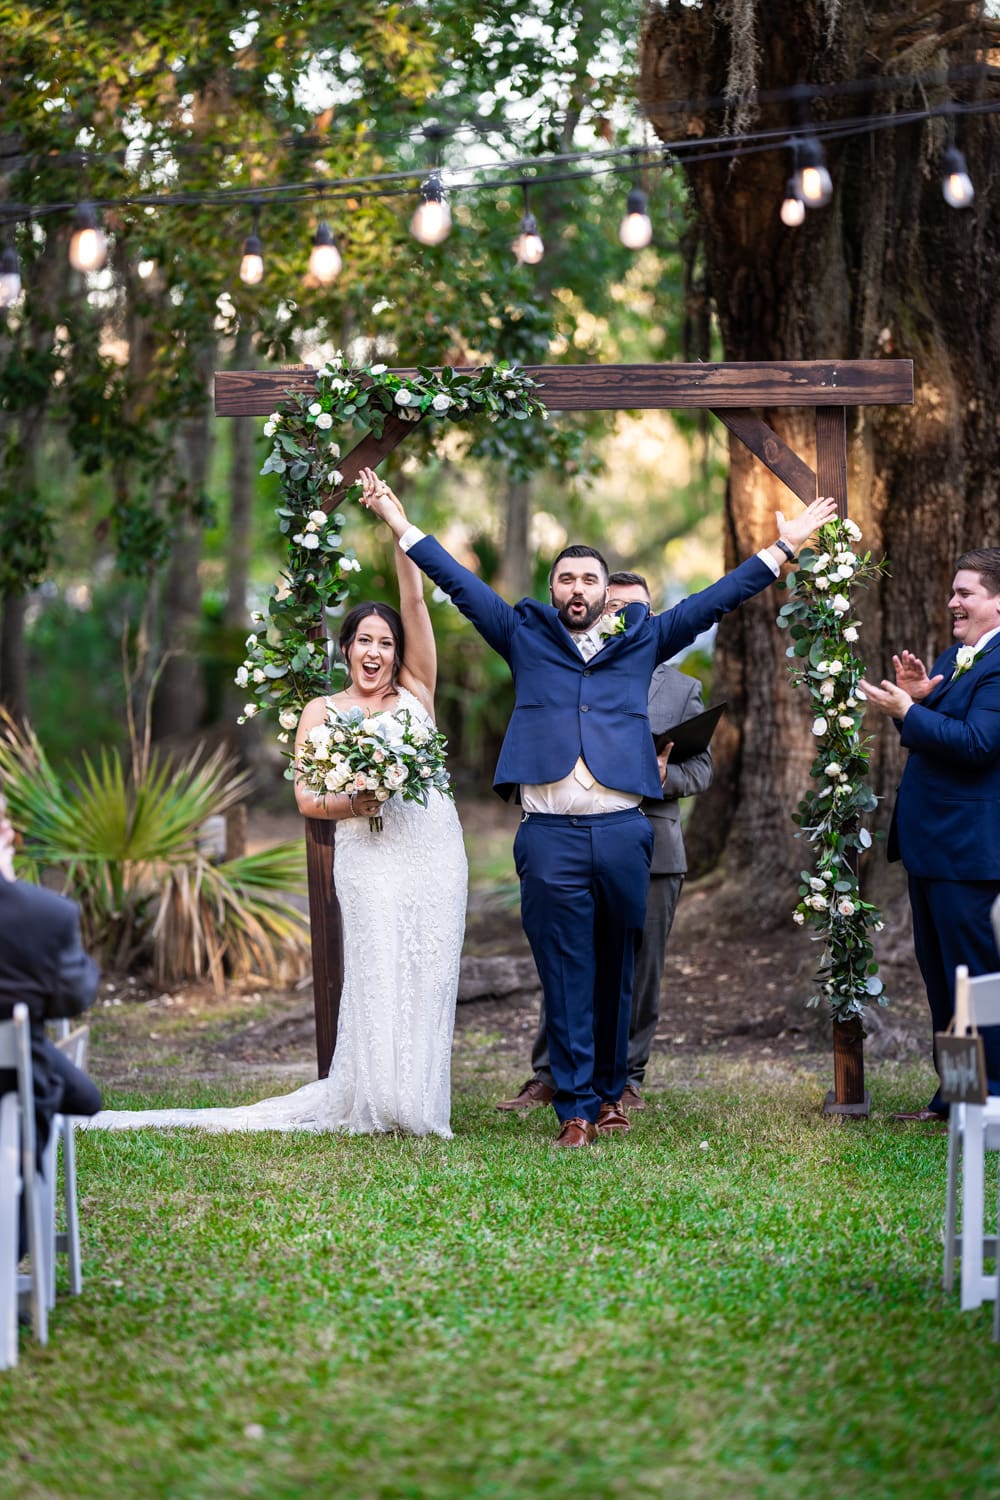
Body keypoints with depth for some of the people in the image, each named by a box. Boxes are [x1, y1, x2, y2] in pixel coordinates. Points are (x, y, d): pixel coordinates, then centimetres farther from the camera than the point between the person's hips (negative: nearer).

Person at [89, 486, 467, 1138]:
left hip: (436, 855, 2)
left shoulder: (416, 689, 12)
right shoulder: (321, 712, 9)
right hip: (371, 858, -2)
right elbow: (307, 797, 5)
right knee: (379, 979, -8)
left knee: (429, 980, 1)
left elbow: (415, 600, 3)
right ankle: (373, 1102, 0)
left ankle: (420, 1101, 9)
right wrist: (351, 804, -16)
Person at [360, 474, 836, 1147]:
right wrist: (404, 527, 12)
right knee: (565, 973, -1)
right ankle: (576, 1106, 0)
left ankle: (610, 1091, 20)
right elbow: (463, 586, 15)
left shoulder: (642, 639, 15)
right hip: (550, 834, -1)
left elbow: (714, 601, 14)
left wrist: (783, 547, 11)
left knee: (615, 972, 8)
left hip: (623, 832, 1)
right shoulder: (526, 637, 14)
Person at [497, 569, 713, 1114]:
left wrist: (664, 775, -11)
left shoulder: (682, 689, 14)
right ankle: (549, 1075, 4)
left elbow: (701, 767, 9)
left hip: (652, 847, 1)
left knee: (641, 968, 3)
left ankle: (626, 1078, 12)